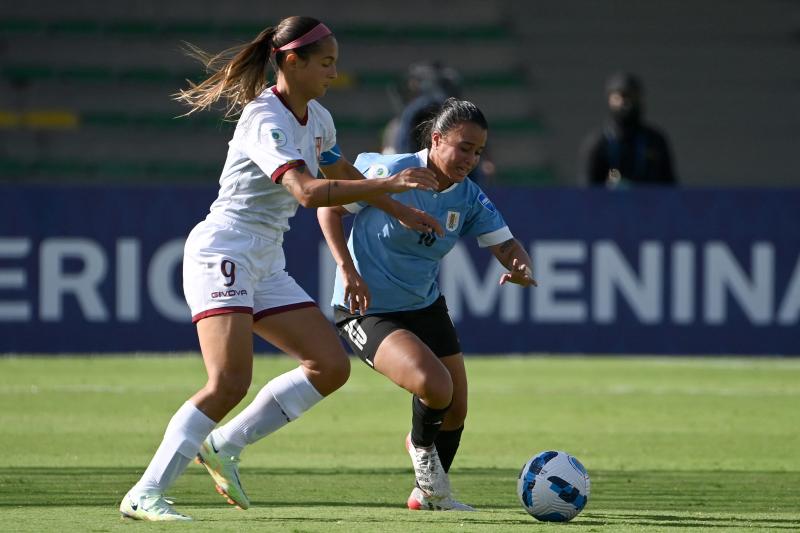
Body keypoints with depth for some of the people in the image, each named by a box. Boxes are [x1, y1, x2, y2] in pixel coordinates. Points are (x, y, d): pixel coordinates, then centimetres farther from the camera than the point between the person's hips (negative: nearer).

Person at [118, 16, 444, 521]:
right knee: (229, 383, -23)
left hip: (266, 266, 9)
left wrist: (400, 211, 32)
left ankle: (223, 445, 10)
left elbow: (342, 174, 31)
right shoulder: (265, 121, -19)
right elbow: (308, 191, -33)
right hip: (222, 254, -9)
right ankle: (144, 495, -20)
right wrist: (389, 184, -37)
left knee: (332, 367, 3)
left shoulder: (317, 119, 9)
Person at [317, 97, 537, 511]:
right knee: (434, 384, -28)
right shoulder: (391, 173, -20)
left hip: (426, 306, 7)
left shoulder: (469, 198, -4)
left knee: (455, 410, 11)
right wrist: (347, 269, -19)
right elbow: (329, 209, -9)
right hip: (367, 309, -7)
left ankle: (429, 495, 37)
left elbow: (507, 247, -2)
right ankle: (421, 446, 7)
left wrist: (521, 268, -26)